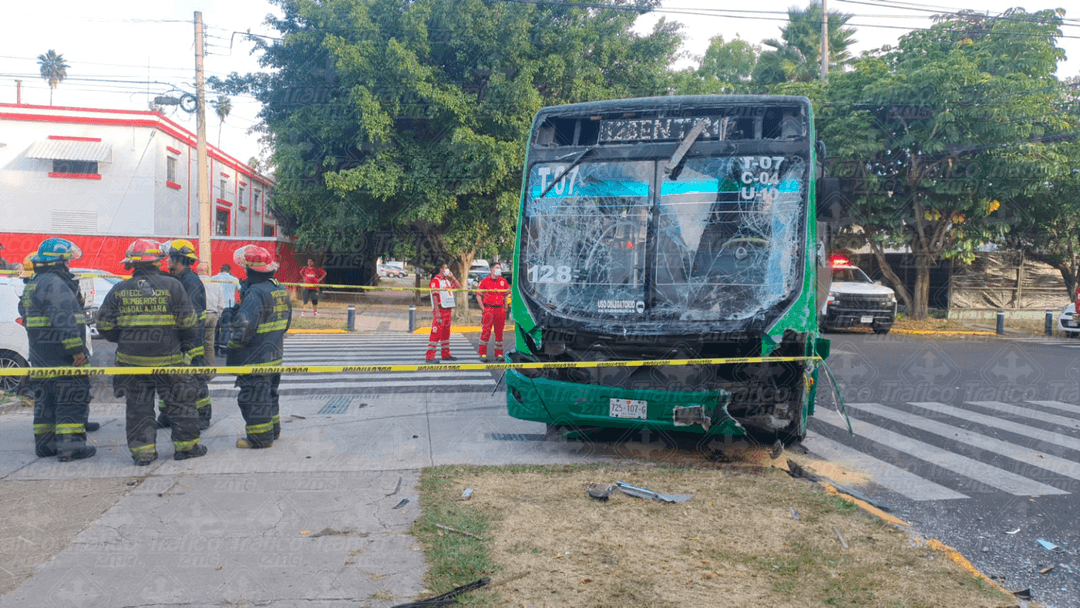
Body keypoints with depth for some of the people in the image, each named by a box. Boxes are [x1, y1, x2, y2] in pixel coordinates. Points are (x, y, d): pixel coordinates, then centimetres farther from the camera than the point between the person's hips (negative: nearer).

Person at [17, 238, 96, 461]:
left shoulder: (32, 284, 18)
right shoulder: (55, 284, -16)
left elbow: (25, 314, 26)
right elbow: (64, 320, -23)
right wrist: (77, 349, -23)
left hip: (40, 354, 10)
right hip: (61, 354, -10)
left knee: (46, 399, 16)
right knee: (72, 400, -6)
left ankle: (45, 444, 21)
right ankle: (70, 446, -7)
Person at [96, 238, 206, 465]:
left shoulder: (119, 290, 1)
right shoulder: (171, 285, -8)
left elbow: (104, 324, 4)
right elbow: (188, 321, -7)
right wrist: (187, 344, 9)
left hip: (131, 359, 3)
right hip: (167, 357, -2)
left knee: (138, 405, 11)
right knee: (180, 401, 10)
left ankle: (142, 450, 12)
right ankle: (186, 445, 15)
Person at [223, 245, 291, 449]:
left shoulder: (255, 293, -22)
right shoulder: (280, 290, 7)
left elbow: (243, 327, -24)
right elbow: (286, 322, 16)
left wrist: (232, 348, -10)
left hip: (255, 358, -9)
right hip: (274, 354, 9)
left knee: (253, 397, 0)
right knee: (269, 393, 21)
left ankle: (260, 437, 5)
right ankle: (273, 429, 32)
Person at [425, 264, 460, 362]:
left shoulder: (447, 281, 17)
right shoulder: (435, 281, -9)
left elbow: (459, 287, 22)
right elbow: (434, 297, -15)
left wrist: (452, 277, 10)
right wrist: (437, 312, -21)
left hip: (448, 310, 9)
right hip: (440, 310, -9)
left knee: (446, 333, 13)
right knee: (436, 333, -11)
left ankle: (445, 354, 21)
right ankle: (429, 356, -10)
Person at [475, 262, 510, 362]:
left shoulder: (503, 281, 12)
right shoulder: (485, 281, 0)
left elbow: (505, 295, 19)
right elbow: (478, 295, 1)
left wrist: (505, 307, 9)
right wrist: (482, 308, -6)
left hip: (500, 309, 4)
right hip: (488, 309, -4)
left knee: (499, 332, 8)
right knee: (486, 331, -7)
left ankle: (499, 354, 15)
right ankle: (483, 354, -2)